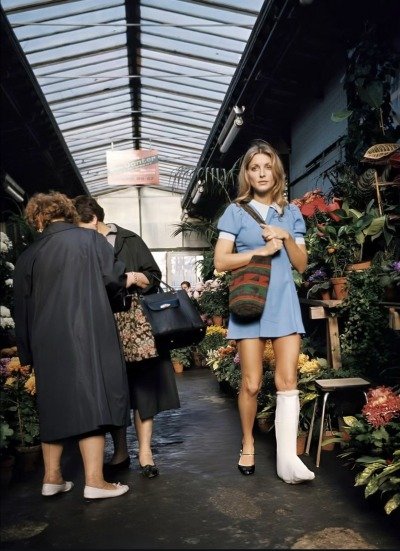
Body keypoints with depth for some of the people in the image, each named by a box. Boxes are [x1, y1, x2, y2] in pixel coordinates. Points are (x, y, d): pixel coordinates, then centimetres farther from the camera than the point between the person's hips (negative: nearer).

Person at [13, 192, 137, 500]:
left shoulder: (27, 257, 11)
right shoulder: (90, 239, 1)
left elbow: (22, 309, 13)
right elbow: (113, 278, -5)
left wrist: (27, 353, 20)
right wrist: (129, 279, 19)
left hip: (46, 343, 4)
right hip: (87, 336, -4)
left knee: (55, 404, 13)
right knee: (91, 400, -2)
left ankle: (52, 477, 20)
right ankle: (94, 481, -2)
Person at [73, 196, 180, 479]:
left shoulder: (129, 240, 2)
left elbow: (154, 276, 3)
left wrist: (135, 277, -16)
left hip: (136, 325, -3)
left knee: (142, 386, 0)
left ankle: (145, 451, 9)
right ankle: (120, 452, 19)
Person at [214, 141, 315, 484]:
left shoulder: (291, 213, 12)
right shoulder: (236, 212, 4)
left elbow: (302, 264, 11)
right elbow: (220, 262, -4)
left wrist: (286, 237, -5)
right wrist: (260, 250, -11)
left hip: (284, 301, 2)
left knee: (288, 380, -5)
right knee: (251, 384, 2)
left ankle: (288, 458, -1)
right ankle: (248, 445, 22)